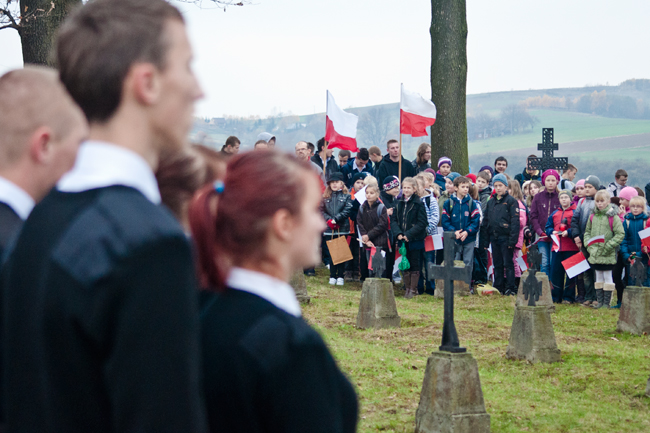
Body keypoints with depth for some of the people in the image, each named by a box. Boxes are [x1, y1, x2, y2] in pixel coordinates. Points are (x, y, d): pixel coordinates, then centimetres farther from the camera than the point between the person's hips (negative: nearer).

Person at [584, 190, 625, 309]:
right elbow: (587, 232, 15)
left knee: (607, 277, 1)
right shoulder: (592, 216, 7)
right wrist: (589, 245, -1)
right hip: (595, 253, 5)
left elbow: (620, 234, -10)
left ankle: (606, 302, 7)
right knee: (598, 277, 12)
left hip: (608, 254, -5)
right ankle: (600, 301, 18)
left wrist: (608, 246, -15)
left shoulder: (613, 216, -9)